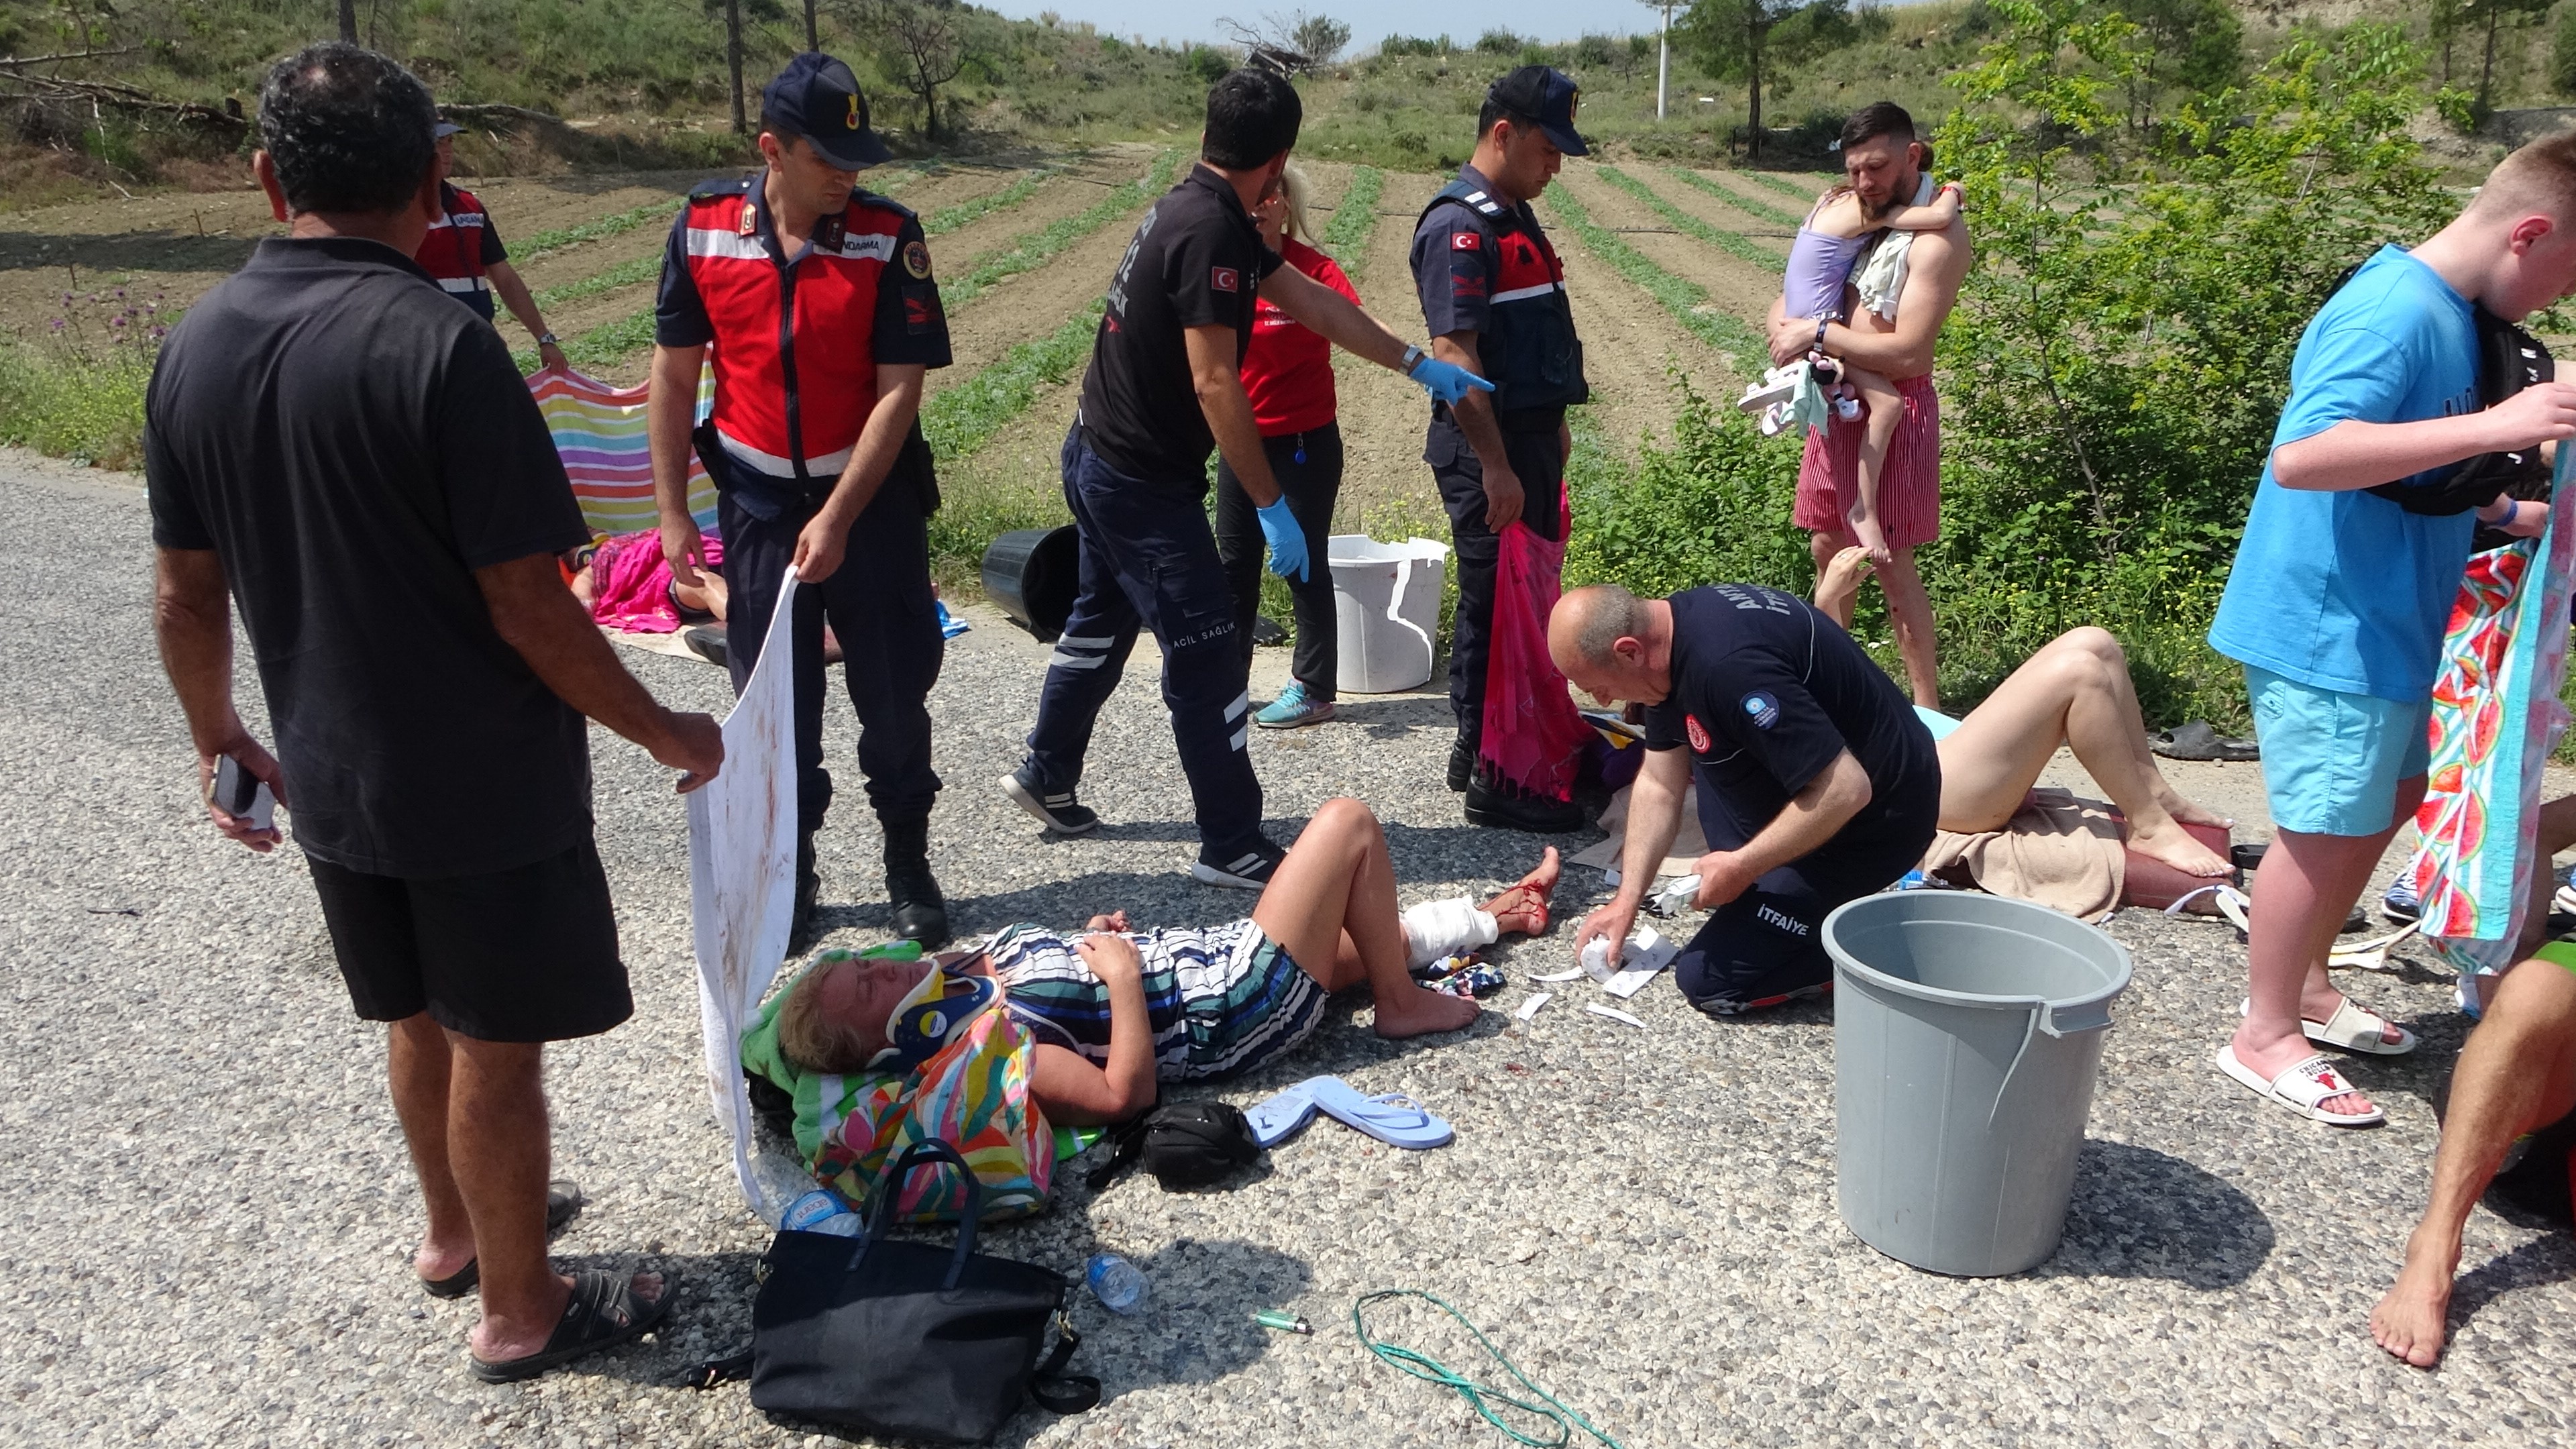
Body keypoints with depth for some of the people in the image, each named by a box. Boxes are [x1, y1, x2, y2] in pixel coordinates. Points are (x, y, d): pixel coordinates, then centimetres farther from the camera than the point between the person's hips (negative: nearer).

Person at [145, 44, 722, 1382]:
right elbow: (526, 605, -22)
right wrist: (663, 732, -10)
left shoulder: (193, 347, -1)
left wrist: (218, 739, 21)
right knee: (495, 1046, 9)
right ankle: (520, 1309, 26)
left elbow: (185, 595, 6)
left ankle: (453, 1231, 45)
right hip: (483, 784, -6)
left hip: (332, 781, 7)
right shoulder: (439, 345, -22)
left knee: (418, 1014, 25)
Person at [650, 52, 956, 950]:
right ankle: (790, 876, 25)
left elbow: (899, 389, -13)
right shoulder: (703, 229, -5)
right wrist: (672, 510, 1)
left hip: (871, 496, -1)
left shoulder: (889, 237, -11)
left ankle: (909, 871, 23)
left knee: (894, 699, 5)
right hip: (756, 500, 2)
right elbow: (675, 374, 3)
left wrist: (838, 518, -18)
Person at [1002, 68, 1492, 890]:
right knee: (1207, 661, -4)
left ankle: (1046, 777, 40)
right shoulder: (1210, 231, -22)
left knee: (1101, 624, 24)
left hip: (1103, 460, 10)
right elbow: (1214, 383, -26)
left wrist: (1420, 366, 15)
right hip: (1144, 483, -10)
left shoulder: (1201, 213, 9)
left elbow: (1313, 303, 13)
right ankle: (1232, 849, 5)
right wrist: (1271, 505, -23)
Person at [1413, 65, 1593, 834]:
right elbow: (1453, 353, -22)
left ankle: (1481, 750, 28)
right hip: (1486, 450, -10)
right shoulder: (1459, 226, -16)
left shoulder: (1514, 218, 15)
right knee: (1494, 606, -4)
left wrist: (1553, 428, 22)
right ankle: (1494, 783, 5)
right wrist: (1495, 467, -24)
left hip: (1529, 437, 10)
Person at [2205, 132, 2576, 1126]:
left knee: (2389, 803, 20)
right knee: (2325, 830, 0)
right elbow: (2302, 456, -35)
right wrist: (2495, 427, -35)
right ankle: (2266, 1035, 16)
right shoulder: (2394, 312, -20)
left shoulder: (2452, 314, 11)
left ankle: (2305, 984, 36)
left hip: (2390, 626, 10)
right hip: (2331, 631, -10)